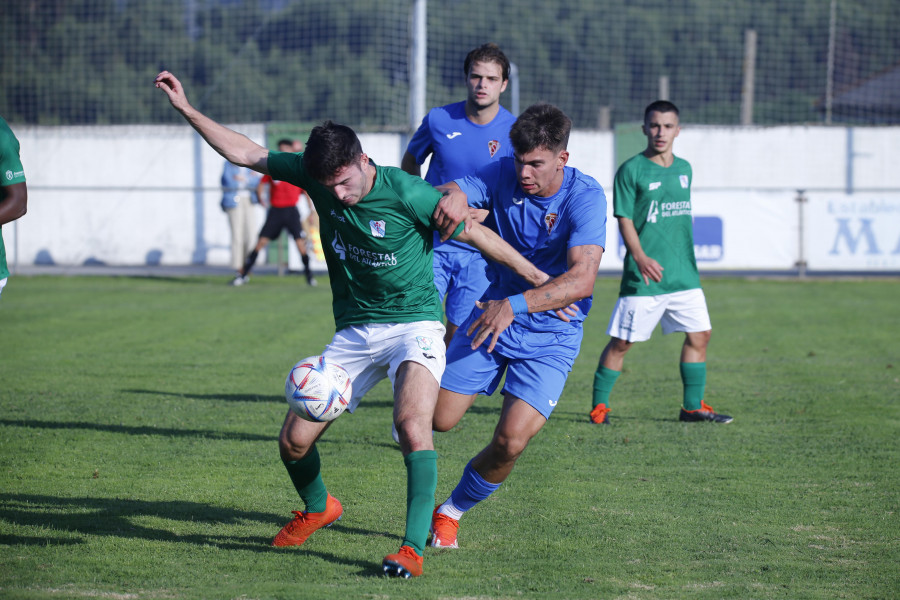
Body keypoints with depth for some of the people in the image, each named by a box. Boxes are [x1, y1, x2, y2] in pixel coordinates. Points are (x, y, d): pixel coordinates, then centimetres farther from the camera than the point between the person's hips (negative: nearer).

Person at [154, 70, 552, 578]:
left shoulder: (405, 193, -19)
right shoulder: (315, 173, -6)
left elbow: (477, 234, -9)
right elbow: (246, 153, 4)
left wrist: (541, 281, -3)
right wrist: (187, 108, 0)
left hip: (414, 324, -5)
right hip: (353, 333, 5)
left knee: (413, 425, -31)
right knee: (294, 439, 1)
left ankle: (414, 546, -26)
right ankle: (318, 507, 32)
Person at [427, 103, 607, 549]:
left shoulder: (586, 196, -21)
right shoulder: (504, 175, -9)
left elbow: (582, 278, -32)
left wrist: (516, 304, -43)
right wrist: (449, 197, -45)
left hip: (552, 334, -3)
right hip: (494, 315, 3)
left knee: (511, 441, -16)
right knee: (437, 419, -3)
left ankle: (452, 511, 13)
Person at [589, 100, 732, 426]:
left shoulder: (684, 169, 12)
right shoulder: (631, 170, -6)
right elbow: (625, 219, -10)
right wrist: (640, 258, -24)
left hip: (684, 273, 6)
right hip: (643, 275, -6)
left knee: (699, 334, 4)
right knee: (622, 341, -3)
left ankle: (693, 406, 15)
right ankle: (599, 405, 9)